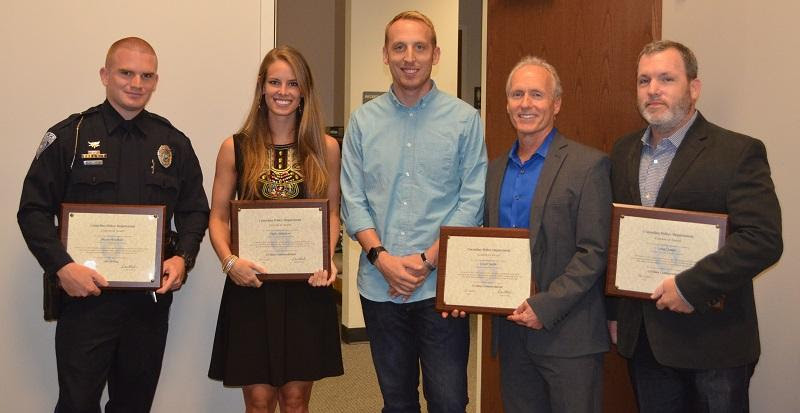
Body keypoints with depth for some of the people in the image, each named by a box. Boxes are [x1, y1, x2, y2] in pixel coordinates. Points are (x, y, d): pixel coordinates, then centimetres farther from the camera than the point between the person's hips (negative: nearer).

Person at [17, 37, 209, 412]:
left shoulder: (174, 143, 8)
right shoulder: (69, 136, -1)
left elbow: (194, 211, 12)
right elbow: (33, 210, -3)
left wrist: (182, 257, -6)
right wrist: (62, 266, -16)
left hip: (151, 300, 3)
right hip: (84, 295, -3)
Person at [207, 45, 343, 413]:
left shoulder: (325, 148, 4)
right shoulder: (235, 148, 2)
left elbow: (332, 213, 10)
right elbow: (218, 217, 4)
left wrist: (328, 258, -7)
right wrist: (229, 260, -13)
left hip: (307, 286, 1)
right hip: (251, 285, -1)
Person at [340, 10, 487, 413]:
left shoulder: (464, 119, -1)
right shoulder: (363, 121, 5)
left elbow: (472, 201, -4)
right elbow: (352, 201, 2)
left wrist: (427, 260, -12)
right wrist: (382, 257, -12)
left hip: (441, 285, -2)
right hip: (380, 285, 2)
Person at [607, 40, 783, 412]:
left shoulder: (738, 153, -9)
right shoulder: (623, 152, 8)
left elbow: (764, 239, -18)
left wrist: (690, 286, -22)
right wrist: (613, 312, 11)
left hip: (712, 342, -5)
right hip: (642, 338, 5)